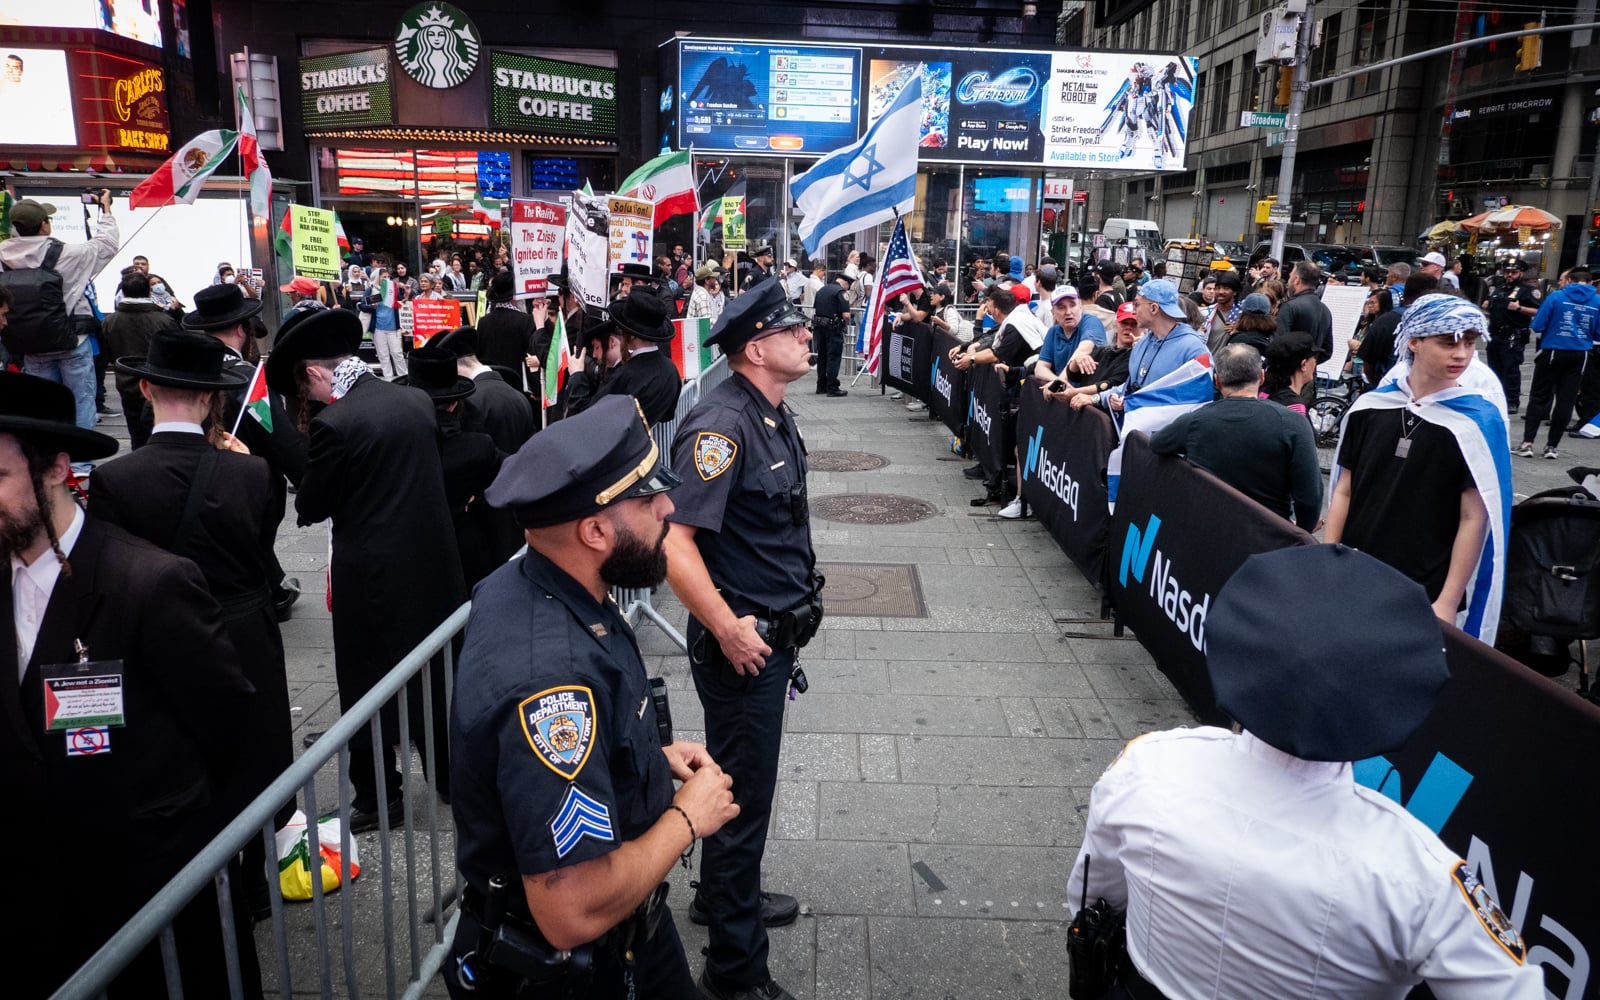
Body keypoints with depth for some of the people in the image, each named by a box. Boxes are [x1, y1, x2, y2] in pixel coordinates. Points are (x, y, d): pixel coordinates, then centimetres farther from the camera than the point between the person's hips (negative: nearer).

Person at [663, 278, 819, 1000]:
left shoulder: (774, 414, 8)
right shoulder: (722, 424, -23)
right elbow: (675, 540, -30)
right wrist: (729, 631, -26)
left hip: (773, 636, 9)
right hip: (740, 644, -9)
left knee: (745, 780, 25)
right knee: (744, 797, 4)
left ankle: (726, 895, 48)